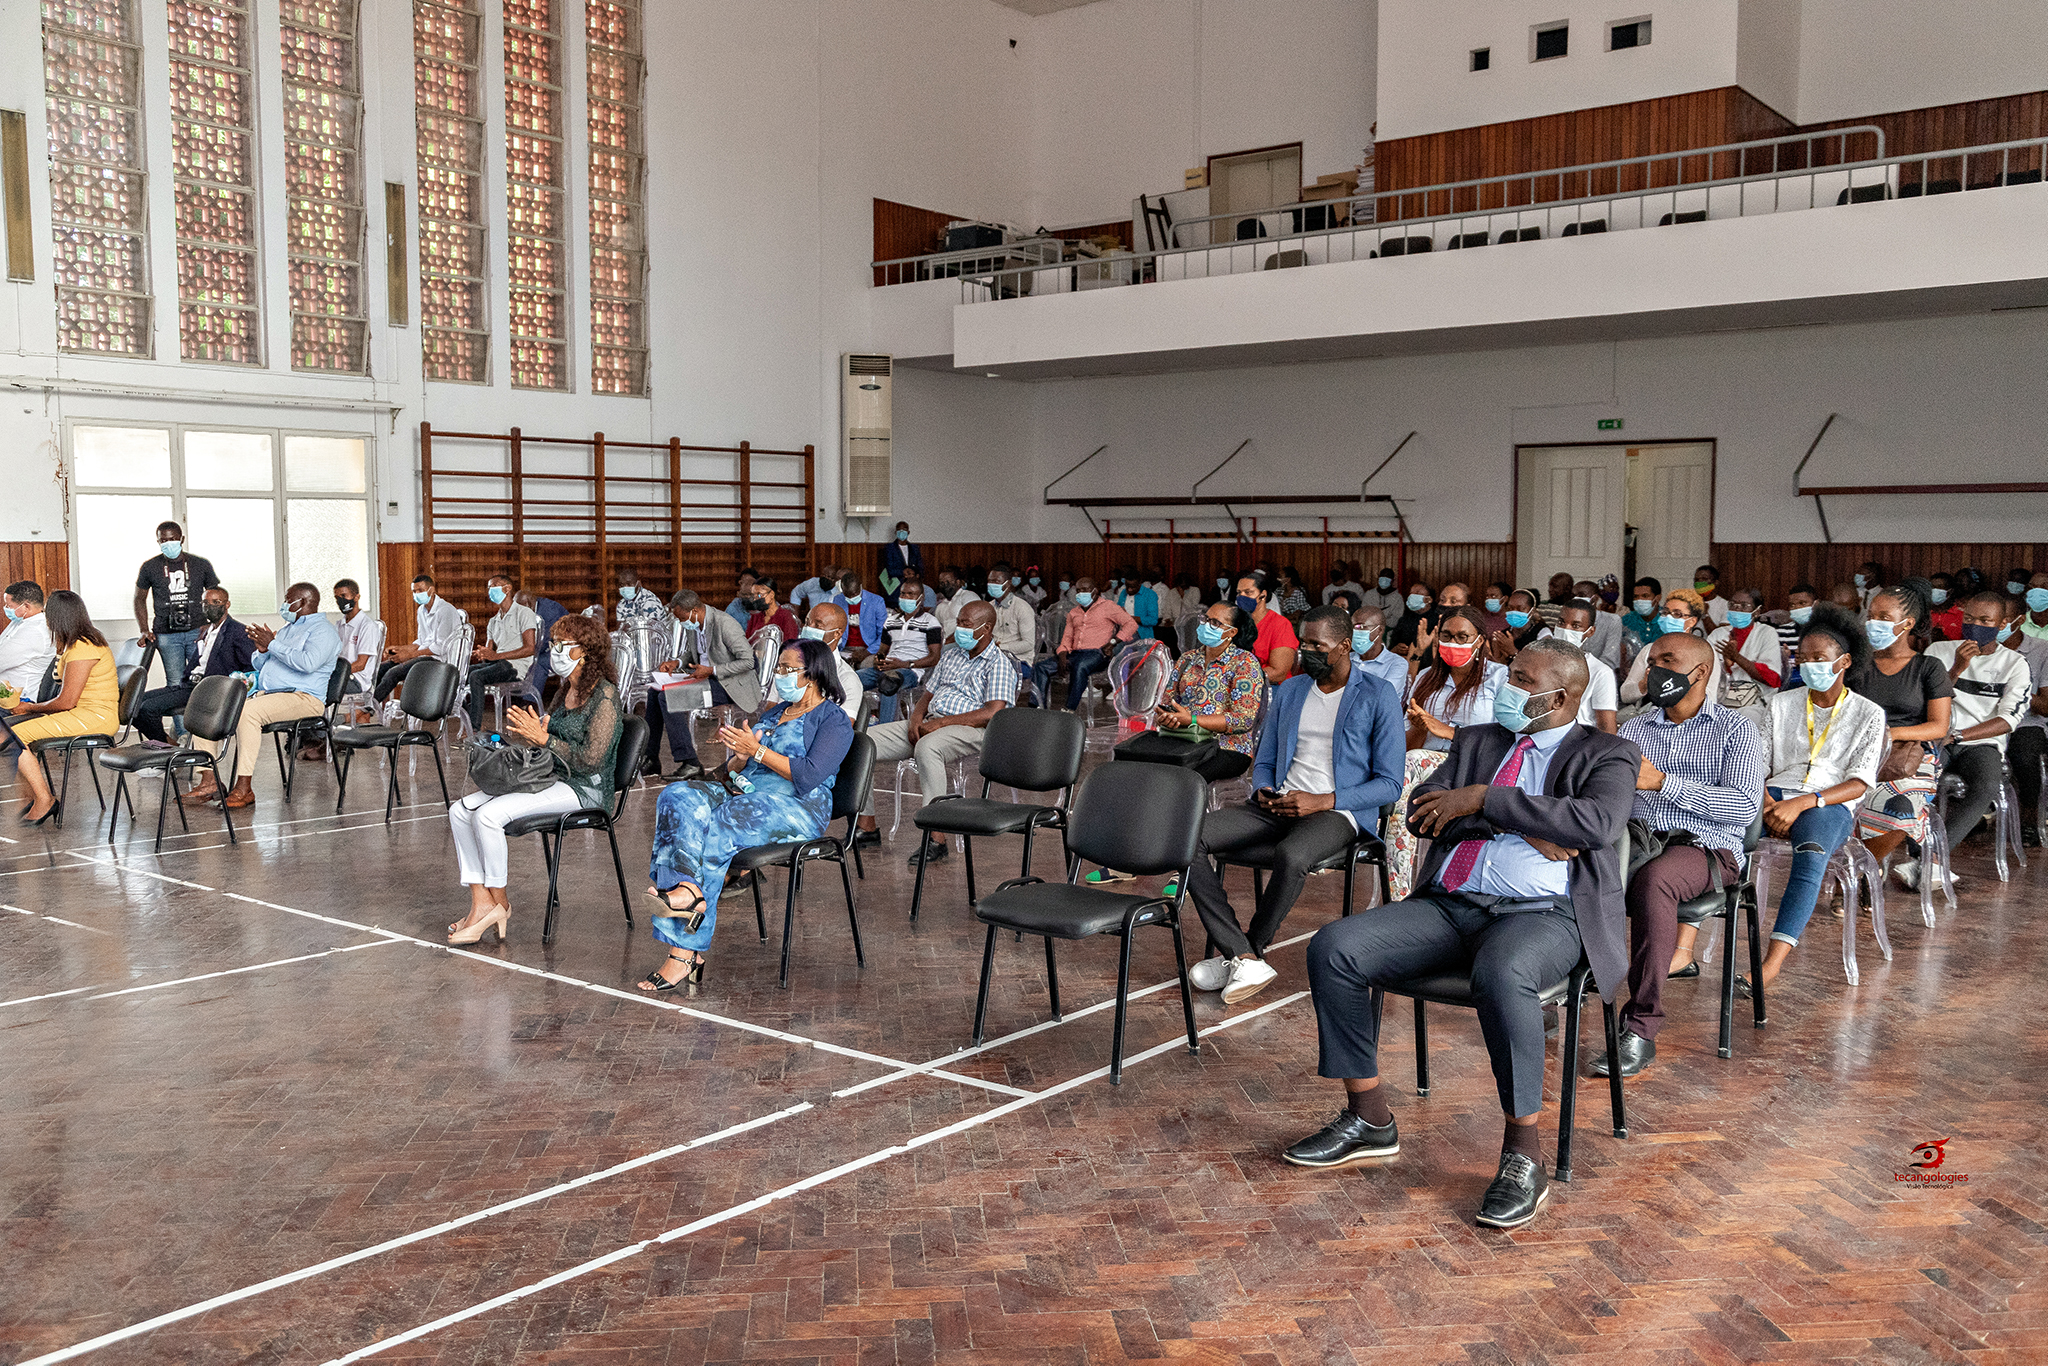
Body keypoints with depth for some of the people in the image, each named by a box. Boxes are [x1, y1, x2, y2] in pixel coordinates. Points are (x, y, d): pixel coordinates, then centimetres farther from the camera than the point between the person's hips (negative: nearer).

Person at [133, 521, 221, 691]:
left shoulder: (201, 565, 7)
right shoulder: (150, 567, 8)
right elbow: (140, 599, 17)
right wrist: (144, 630, 4)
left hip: (197, 632, 0)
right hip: (166, 635, 0)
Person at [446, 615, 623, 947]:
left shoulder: (605, 697, -13)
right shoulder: (565, 692, 15)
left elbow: (591, 760, -21)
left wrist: (544, 739, -19)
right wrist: (529, 734, -1)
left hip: (585, 789, -9)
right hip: (550, 779, 9)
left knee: (489, 814, -25)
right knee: (460, 811, -5)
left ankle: (499, 903, -7)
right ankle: (481, 903, -11)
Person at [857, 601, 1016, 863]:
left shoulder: (999, 664, -2)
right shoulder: (951, 654, 23)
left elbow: (992, 713, -15)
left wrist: (942, 722, -18)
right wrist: (917, 716, 0)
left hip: (970, 730, -8)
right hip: (928, 724, 8)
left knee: (926, 747, -42)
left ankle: (935, 839, -38)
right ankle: (866, 825, 0)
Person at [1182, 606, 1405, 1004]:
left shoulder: (1379, 698, -1)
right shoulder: (1288, 691, 16)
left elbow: (1390, 784, -4)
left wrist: (1322, 801, -16)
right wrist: (1263, 791, -3)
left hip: (1337, 812, -5)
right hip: (1278, 806, 6)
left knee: (1291, 855, -41)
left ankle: (1247, 950, -14)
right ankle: (1245, 961, -25)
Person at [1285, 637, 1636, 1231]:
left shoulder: (1608, 755, 9)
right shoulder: (1476, 740, 23)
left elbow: (1598, 823, -13)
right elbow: (1424, 811, 7)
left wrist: (1484, 799, -11)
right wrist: (1523, 827, -6)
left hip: (1542, 914, -5)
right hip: (1449, 906, 5)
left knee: (1500, 973, -40)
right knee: (1333, 947, -16)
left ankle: (1523, 1153, -24)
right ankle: (1369, 1119, -3)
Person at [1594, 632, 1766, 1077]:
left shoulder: (1736, 730, 7)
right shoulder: (1634, 729, 23)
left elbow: (1745, 806, -8)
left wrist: (1664, 783, -15)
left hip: (1706, 848, -4)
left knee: (1652, 879, -38)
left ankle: (1641, 1027, -36)